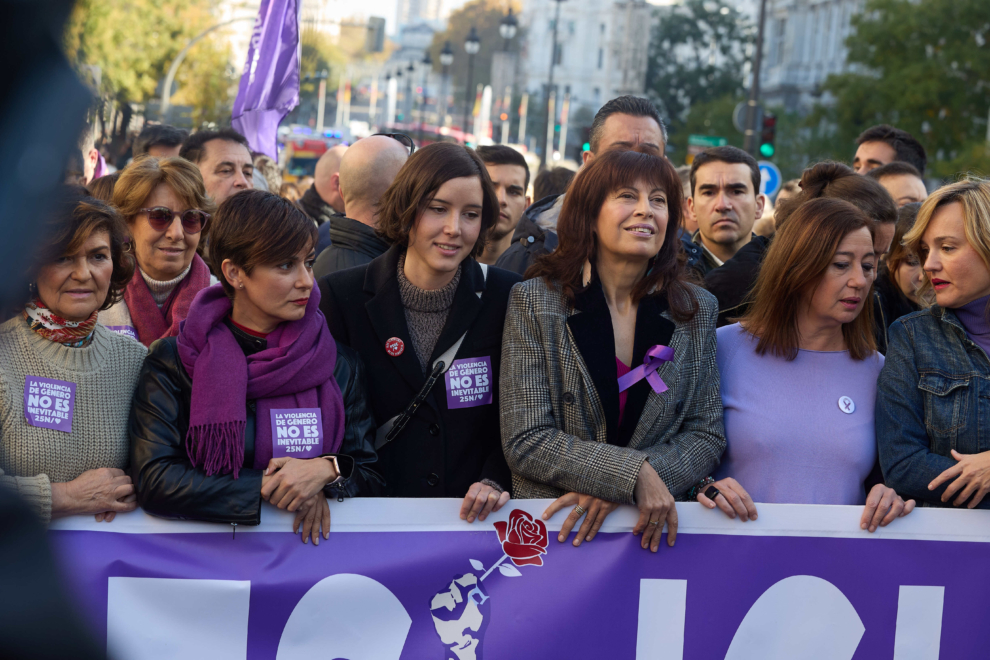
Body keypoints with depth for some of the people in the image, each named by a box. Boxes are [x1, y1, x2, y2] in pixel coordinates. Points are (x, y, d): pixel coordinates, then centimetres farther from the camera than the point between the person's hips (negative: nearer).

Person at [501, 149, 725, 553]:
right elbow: (526, 441, -6)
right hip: (550, 529, 0)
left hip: (652, 529, 1)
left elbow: (707, 436, 6)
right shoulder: (534, 302, -1)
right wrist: (633, 474, -16)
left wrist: (612, 489, -9)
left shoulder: (697, 311, 8)